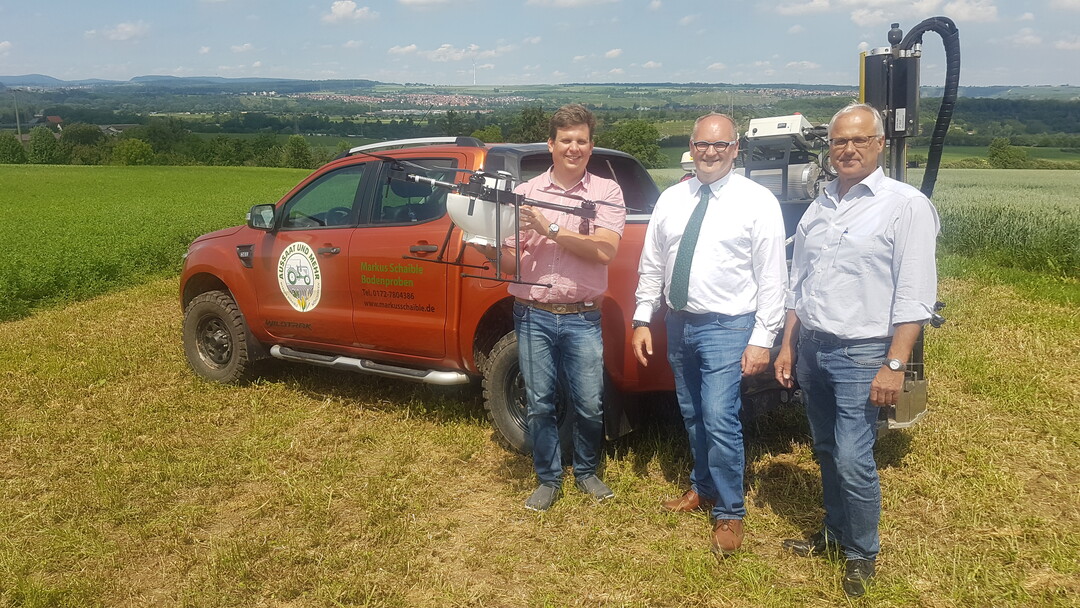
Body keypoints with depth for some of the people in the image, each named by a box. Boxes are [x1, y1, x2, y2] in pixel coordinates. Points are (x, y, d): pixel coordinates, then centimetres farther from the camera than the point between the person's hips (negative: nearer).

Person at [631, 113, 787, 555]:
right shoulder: (671, 200, 6)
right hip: (679, 323, 5)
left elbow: (771, 277, -9)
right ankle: (703, 487, 39)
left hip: (727, 327, -5)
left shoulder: (757, 201, -8)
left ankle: (730, 513, 10)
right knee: (692, 416, 17)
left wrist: (762, 338, -13)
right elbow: (651, 266, 9)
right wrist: (643, 320, 5)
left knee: (719, 419, -10)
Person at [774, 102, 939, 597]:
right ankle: (835, 533, 33)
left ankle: (861, 554, 14)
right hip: (810, 348, 6)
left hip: (860, 354, -6)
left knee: (853, 460, -7)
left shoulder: (905, 205, -8)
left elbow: (914, 296, -12)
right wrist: (788, 346, 13)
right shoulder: (819, 207, 11)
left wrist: (895, 365, -16)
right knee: (826, 452, 15)